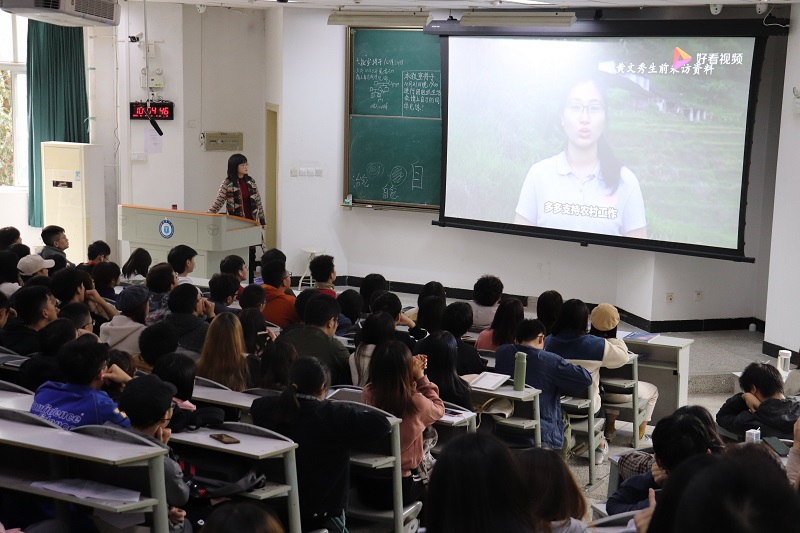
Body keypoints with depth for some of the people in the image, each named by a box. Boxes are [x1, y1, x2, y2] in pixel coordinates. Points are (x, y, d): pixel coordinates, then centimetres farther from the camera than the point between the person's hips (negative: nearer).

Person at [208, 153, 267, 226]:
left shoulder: (251, 182, 8)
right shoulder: (227, 183, -5)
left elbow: (258, 202, 11)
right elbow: (218, 202, -8)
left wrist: (262, 220, 10)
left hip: (252, 220, 4)